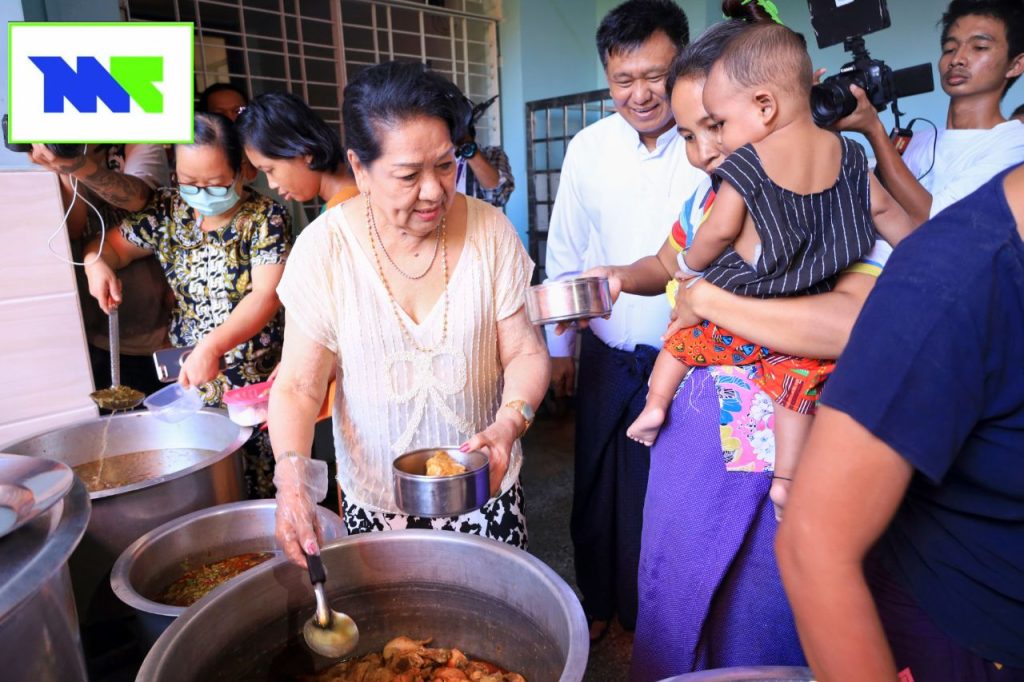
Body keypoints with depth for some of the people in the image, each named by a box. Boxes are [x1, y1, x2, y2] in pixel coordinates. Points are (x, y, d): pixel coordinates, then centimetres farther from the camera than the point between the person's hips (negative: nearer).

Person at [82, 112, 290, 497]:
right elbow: (112, 245, 15)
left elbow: (267, 295, -18)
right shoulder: (167, 210, 5)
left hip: (257, 380, -3)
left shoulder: (265, 218, -8)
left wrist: (212, 346, -29)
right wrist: (97, 262, -10)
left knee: (264, 487, 0)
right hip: (187, 378, 4)